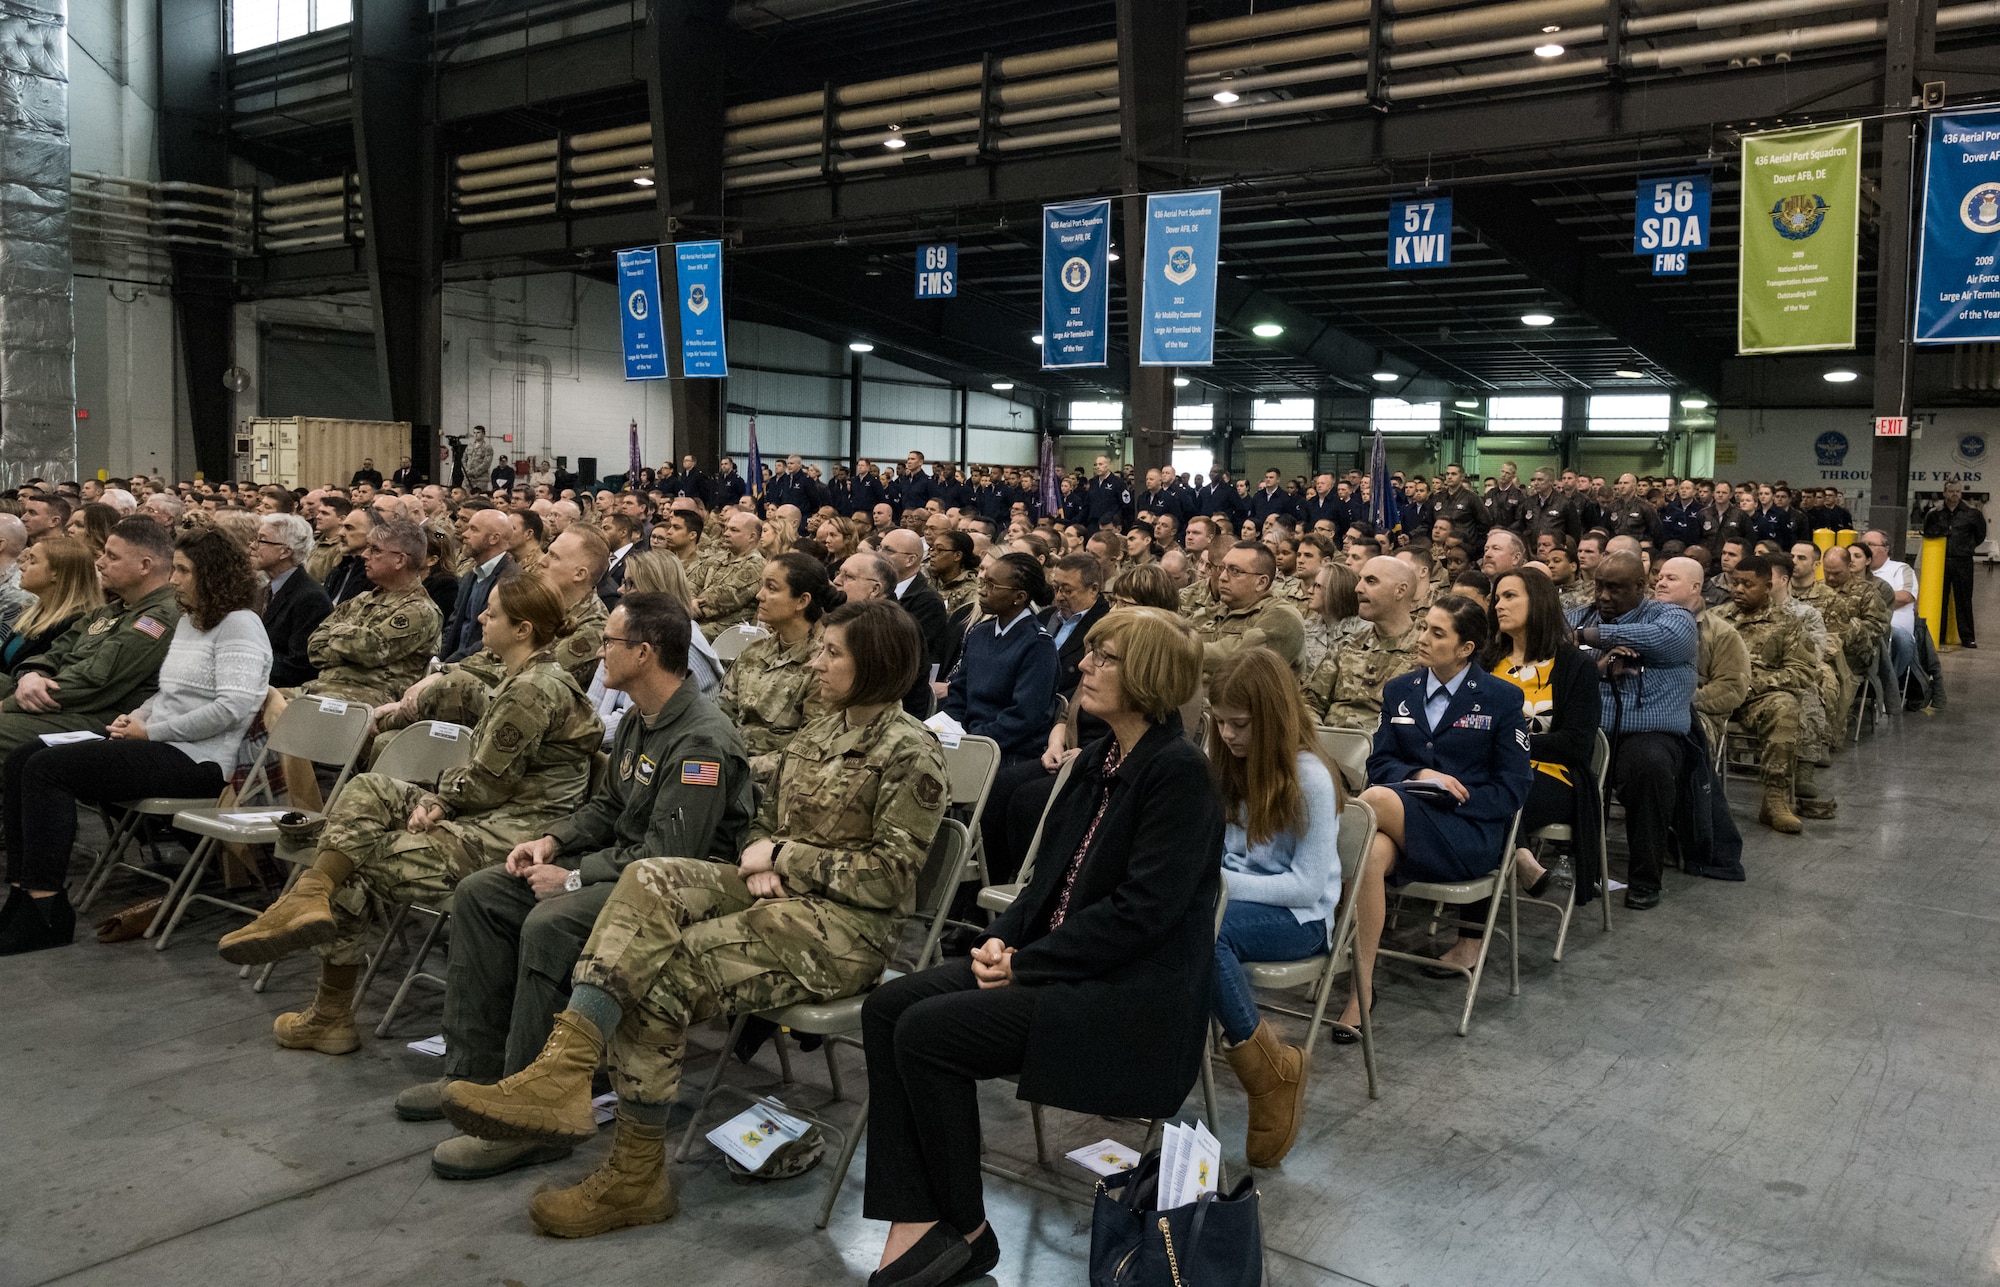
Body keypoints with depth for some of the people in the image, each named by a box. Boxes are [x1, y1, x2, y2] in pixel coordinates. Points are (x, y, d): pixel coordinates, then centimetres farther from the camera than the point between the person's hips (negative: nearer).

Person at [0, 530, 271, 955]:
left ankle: (46, 912, -15)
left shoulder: (239, 625, -11)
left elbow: (232, 708, -22)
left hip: (199, 760, -10)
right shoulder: (187, 621, 20)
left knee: (49, 768, -20)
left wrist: (151, 731, -16)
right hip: (159, 745, 10)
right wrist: (137, 717, 3)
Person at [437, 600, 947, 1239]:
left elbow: (892, 875, -14)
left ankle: (636, 1178, -17)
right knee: (647, 880, -21)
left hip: (847, 927, -7)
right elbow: (765, 824, 22)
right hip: (779, 892, 7)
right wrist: (760, 863, -2)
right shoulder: (819, 733, 16)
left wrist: (783, 856, -10)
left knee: (660, 976, -24)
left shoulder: (911, 752, -9)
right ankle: (560, 1070, -30)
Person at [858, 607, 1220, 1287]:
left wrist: (1028, 962, -17)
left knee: (928, 1030, -19)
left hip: (1134, 998, -9)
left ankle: (963, 1230, 1)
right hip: (1056, 964, 9)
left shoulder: (1178, 772, -15)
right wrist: (1003, 937, -1)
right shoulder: (1098, 760, 12)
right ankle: (914, 1221, -7)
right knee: (888, 1006, -6)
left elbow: (1142, 909, -21)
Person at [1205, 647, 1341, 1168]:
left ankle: (1270, 1069, -24)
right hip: (1230, 896, 5)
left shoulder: (1309, 776, -11)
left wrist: (1222, 883, -21)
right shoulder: (1222, 762, 9)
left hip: (1300, 918, -5)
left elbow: (1308, 885, -14)